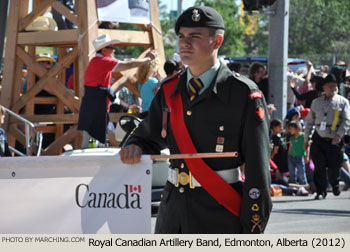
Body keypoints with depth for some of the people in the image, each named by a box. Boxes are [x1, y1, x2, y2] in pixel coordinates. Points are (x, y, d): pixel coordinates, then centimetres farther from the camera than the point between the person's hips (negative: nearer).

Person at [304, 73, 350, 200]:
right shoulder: (316, 102, 10)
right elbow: (309, 121, 15)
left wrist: (339, 135, -19)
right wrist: (306, 139, 12)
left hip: (334, 140, -1)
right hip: (319, 140, 1)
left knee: (334, 167, 2)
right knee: (319, 166, -9)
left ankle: (335, 184, 33)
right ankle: (321, 191, 0)